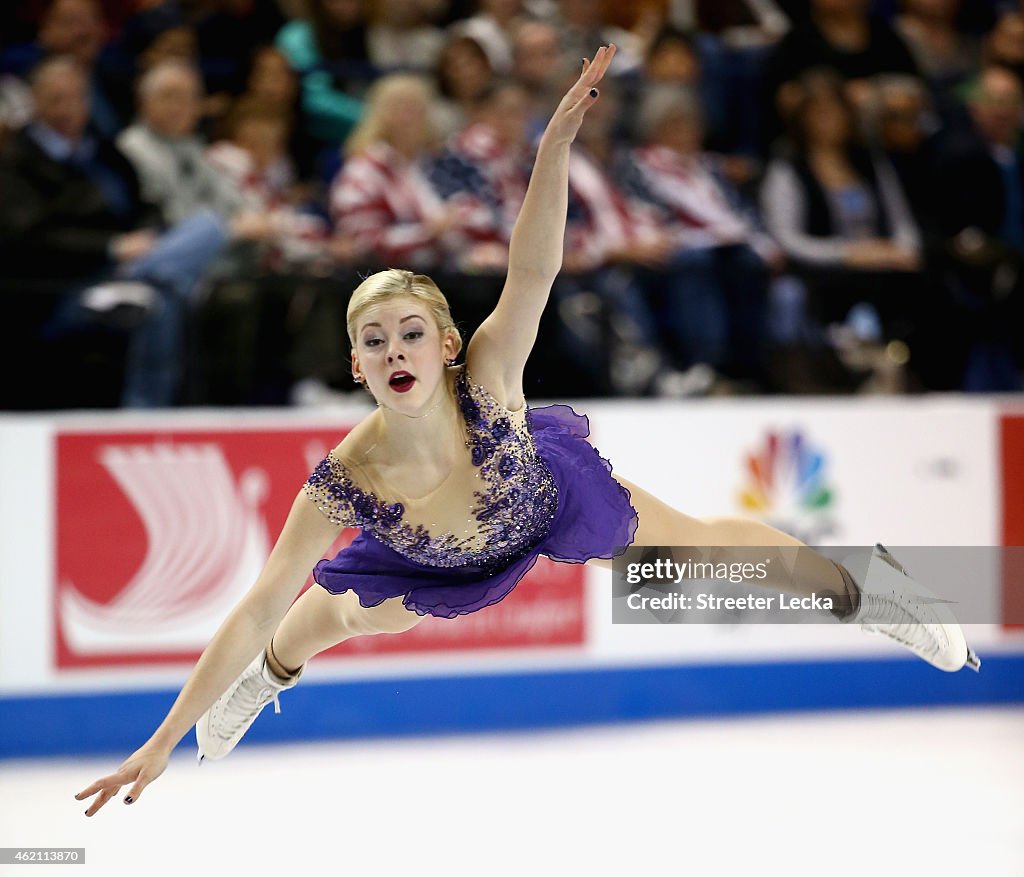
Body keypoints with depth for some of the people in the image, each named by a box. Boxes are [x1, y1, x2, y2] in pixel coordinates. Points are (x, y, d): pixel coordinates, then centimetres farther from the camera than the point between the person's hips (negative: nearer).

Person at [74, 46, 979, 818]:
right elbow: (256, 609, -37)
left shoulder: (485, 382, -43)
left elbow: (532, 273, -57)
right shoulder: (345, 481, -41)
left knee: (701, 538, 15)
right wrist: (162, 742, -39)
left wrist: (556, 146, -74)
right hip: (451, 561, 1)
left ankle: (863, 592, 41)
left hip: (554, 492, 0)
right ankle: (273, 675, 60)